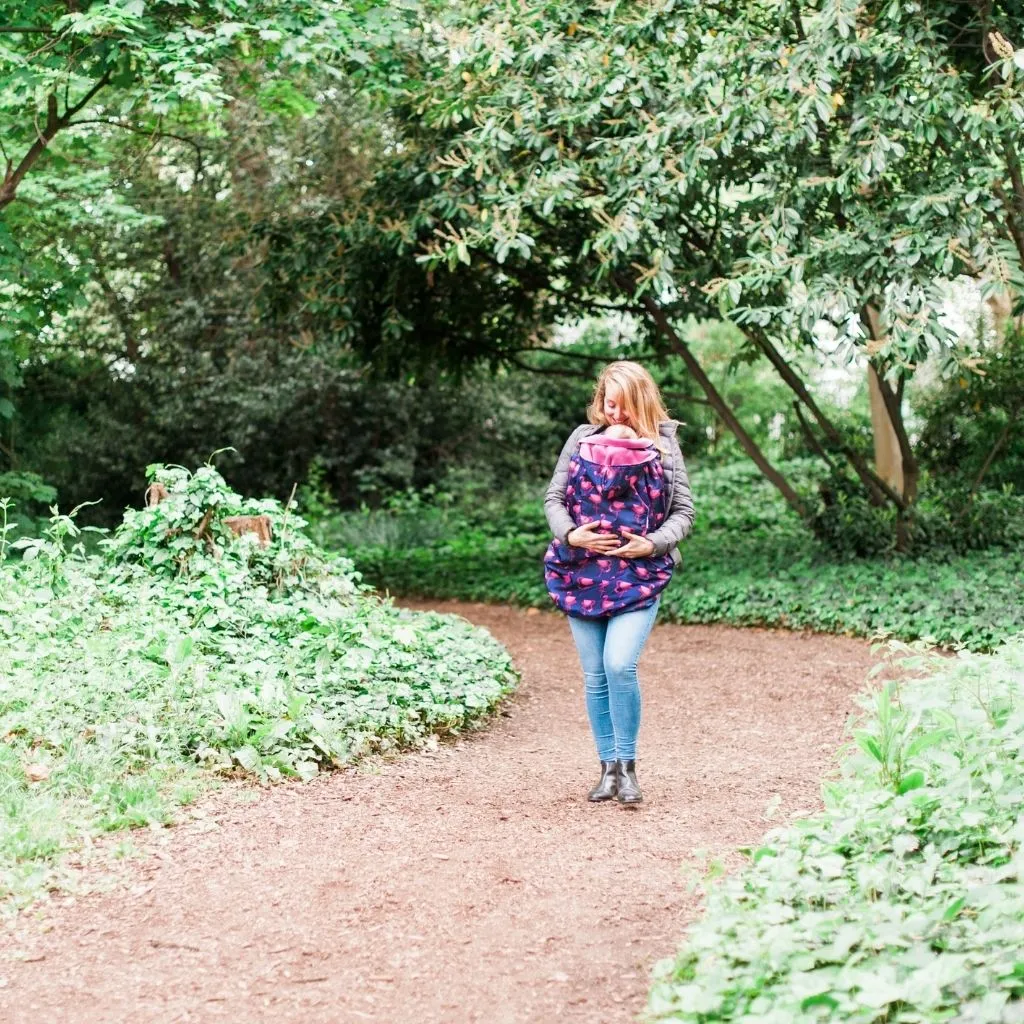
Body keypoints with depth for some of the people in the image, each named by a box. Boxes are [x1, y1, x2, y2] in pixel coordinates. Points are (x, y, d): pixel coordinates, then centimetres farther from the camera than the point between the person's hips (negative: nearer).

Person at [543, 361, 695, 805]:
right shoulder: (582, 438, 6)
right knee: (595, 675, 5)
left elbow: (684, 510, 3)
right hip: (582, 573, 2)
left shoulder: (663, 445, 2)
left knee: (620, 665, -17)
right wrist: (570, 534, -12)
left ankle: (628, 766, -2)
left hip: (639, 574, -2)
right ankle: (608, 768, 16)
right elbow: (553, 498, 6)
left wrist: (654, 544, -14)